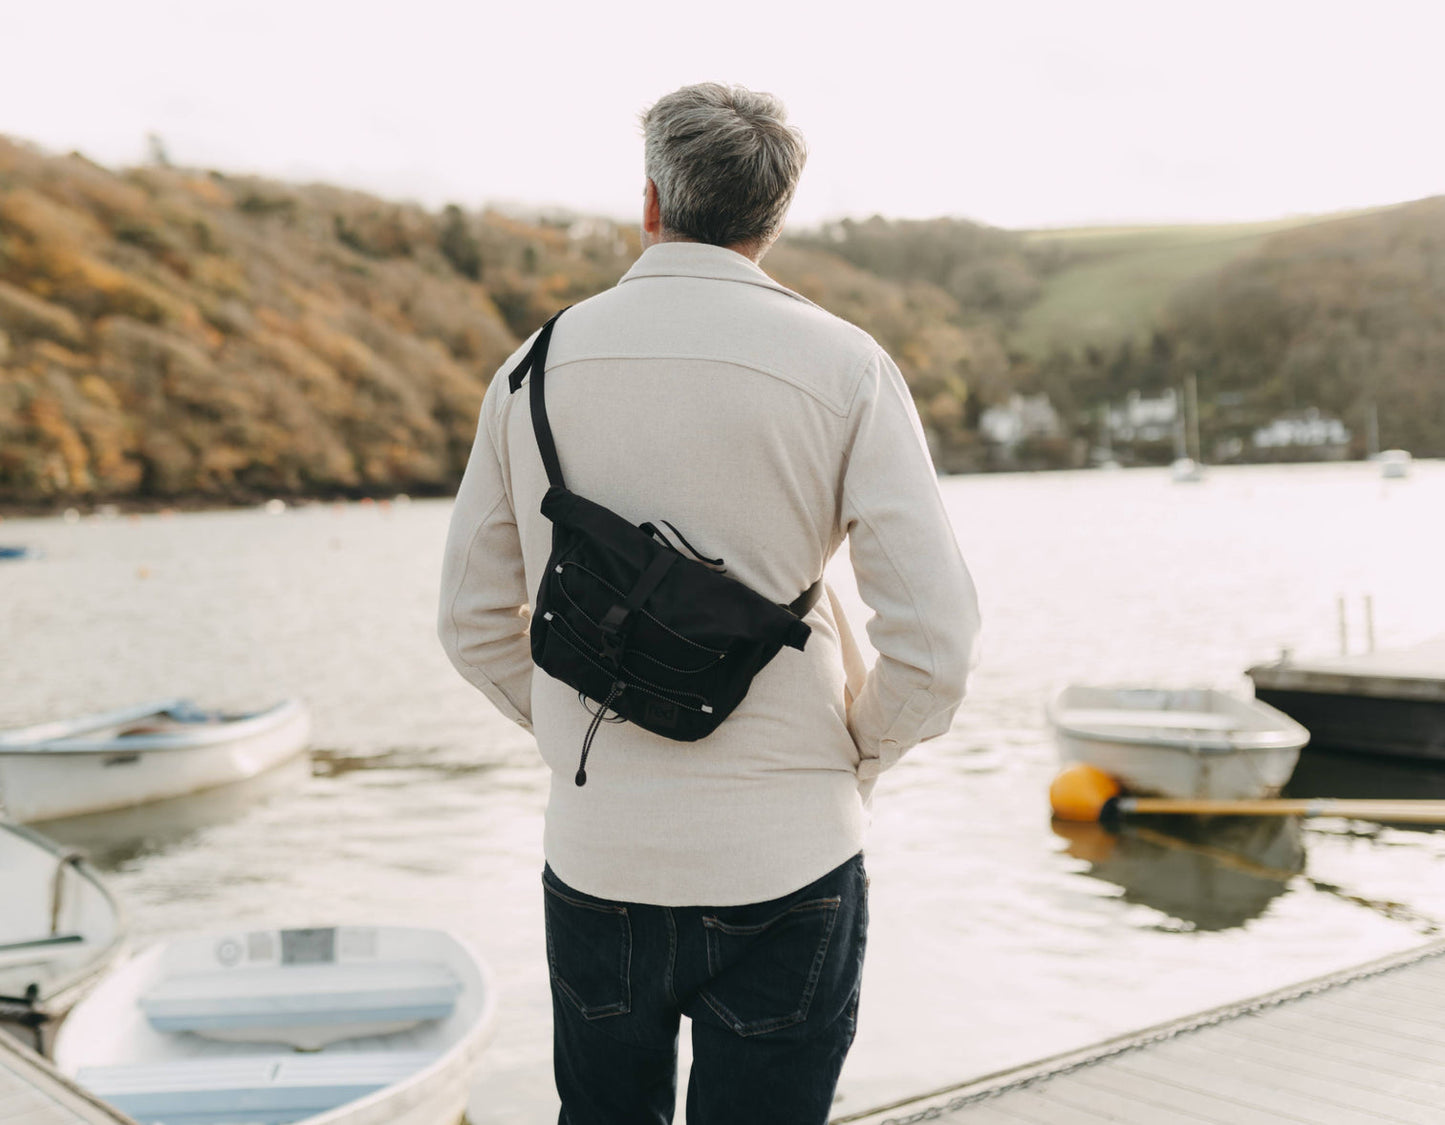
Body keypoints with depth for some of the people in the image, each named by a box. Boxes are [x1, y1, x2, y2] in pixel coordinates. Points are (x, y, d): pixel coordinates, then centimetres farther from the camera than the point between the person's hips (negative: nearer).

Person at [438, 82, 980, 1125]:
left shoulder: (538, 366, 1)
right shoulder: (841, 364, -7)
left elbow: (472, 624, 7)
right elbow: (936, 639, -11)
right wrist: (851, 765, 5)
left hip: (592, 854, 3)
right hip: (784, 862, -2)